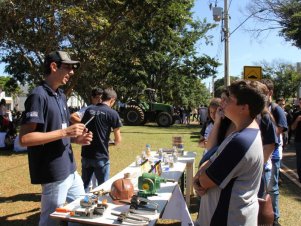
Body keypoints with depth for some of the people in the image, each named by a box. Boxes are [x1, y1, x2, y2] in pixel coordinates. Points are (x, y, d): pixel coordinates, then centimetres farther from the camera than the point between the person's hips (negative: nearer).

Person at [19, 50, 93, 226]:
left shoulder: (61, 96, 11)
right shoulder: (39, 96, -16)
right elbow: (24, 138, -22)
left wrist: (76, 138, 0)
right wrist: (65, 133, -23)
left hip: (70, 169, 9)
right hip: (54, 172, -9)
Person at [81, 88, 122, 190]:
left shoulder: (89, 110, 5)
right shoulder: (112, 113, -10)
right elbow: (118, 140, -8)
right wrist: (114, 142, 13)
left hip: (86, 155, 5)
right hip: (101, 157, -5)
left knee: (84, 185, 18)